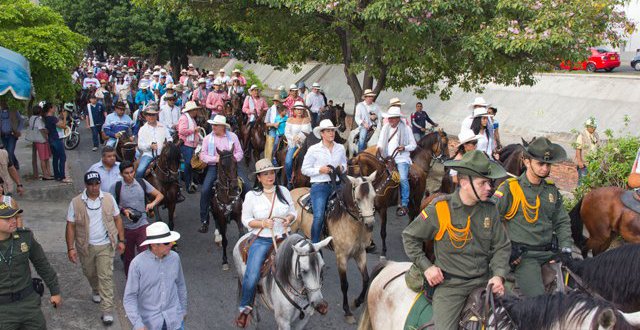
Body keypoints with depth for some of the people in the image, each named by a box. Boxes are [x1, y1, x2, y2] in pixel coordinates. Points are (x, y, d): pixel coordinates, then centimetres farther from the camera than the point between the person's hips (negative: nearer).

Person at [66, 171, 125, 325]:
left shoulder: (108, 198, -3)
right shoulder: (76, 202, -8)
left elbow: (117, 219, 4)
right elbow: (70, 226, -5)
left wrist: (121, 240, 1)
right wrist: (70, 248, -9)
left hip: (105, 245, -1)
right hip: (85, 246, 1)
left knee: (106, 276, -6)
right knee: (90, 273, 20)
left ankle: (107, 310, -2)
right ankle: (96, 290, 53)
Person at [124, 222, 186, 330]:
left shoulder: (174, 257, -4)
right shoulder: (137, 263, -15)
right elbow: (129, 297, -12)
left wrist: (183, 309, 19)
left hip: (174, 318, 3)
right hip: (150, 321, -3)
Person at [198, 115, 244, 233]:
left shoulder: (233, 136, 5)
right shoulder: (208, 138, 4)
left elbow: (240, 153, 6)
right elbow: (203, 155, 0)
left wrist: (233, 158, -15)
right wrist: (216, 159, -15)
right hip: (214, 166, 0)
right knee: (205, 191, -18)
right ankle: (204, 221, -7)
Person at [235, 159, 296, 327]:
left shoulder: (284, 191, 6)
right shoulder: (252, 195, -1)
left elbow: (293, 212, 13)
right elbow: (246, 220, 0)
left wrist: (289, 219, -9)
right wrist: (263, 223, -16)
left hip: (283, 237, 3)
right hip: (261, 240, -2)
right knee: (251, 277, -18)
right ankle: (244, 309, 7)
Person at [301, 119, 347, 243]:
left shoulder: (340, 148, 9)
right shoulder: (313, 149, -1)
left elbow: (344, 164, 24)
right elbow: (304, 169, 1)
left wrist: (342, 168, 0)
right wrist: (320, 170, -13)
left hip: (336, 185, 4)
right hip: (319, 186, -4)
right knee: (319, 217, -16)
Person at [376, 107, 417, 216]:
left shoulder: (406, 129, 1)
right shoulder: (385, 127, 11)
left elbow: (413, 145, 4)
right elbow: (380, 141, 20)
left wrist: (405, 148, -15)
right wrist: (379, 148, -3)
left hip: (401, 158, -4)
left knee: (403, 179, -23)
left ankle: (404, 205, -15)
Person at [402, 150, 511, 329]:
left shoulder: (490, 210, 2)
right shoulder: (439, 209, -10)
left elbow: (501, 247, 10)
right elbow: (410, 236, 2)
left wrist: (499, 275, -7)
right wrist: (426, 266, -5)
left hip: (483, 281, 4)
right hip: (449, 285, -4)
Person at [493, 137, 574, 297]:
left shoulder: (552, 189, 15)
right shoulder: (510, 188, -5)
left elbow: (562, 222, 20)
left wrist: (566, 249, 6)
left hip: (550, 252, 6)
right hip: (523, 255, -6)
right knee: (538, 298, -23)